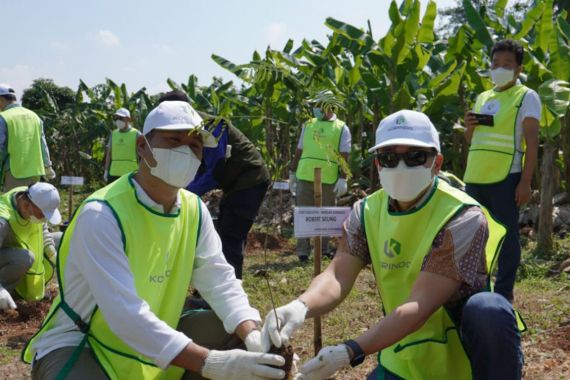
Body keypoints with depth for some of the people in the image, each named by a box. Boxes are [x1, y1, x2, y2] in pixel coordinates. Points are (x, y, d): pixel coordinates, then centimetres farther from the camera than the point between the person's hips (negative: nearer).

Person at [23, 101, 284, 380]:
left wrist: (253, 336, -27)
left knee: (242, 336, -10)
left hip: (154, 340, 6)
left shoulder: (194, 210, -3)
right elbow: (125, 314, -33)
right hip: (77, 347, -6)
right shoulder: (102, 214, -25)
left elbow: (220, 278, -7)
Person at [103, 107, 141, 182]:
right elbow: (109, 154, 14)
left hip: (130, 173, -4)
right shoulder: (113, 134, 12)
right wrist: (106, 171, 8)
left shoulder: (136, 134, 0)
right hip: (114, 173, 4)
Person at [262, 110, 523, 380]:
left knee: (488, 310, -34)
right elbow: (336, 277, -16)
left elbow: (419, 307, -29)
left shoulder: (462, 218, -21)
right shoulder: (367, 212, -3)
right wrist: (301, 307, -38)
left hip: (467, 350, -4)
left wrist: (350, 351, -38)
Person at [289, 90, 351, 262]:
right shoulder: (308, 125, 13)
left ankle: (324, 249, 21)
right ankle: (303, 251, 7)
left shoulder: (341, 128, 3)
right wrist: (292, 173, 13)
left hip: (328, 180, -2)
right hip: (304, 177, 2)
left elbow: (344, 156, -2)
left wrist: (342, 179, -9)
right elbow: (299, 151, 16)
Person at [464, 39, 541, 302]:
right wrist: (469, 127, 2)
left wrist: (525, 181, -16)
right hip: (476, 178, 7)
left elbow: (532, 142, -8)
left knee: (506, 236, -1)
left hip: (505, 178, -6)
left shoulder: (526, 97, -1)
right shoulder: (482, 98, 17)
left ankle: (503, 292, 7)